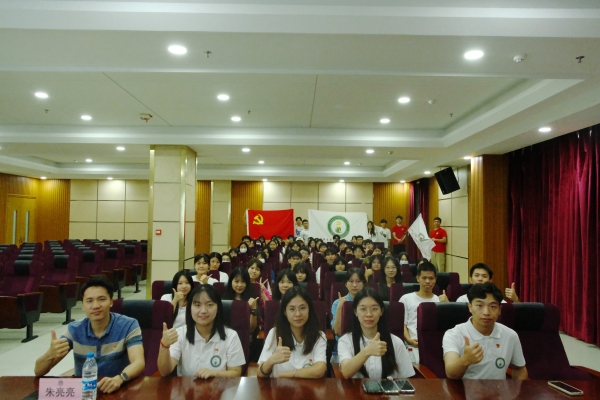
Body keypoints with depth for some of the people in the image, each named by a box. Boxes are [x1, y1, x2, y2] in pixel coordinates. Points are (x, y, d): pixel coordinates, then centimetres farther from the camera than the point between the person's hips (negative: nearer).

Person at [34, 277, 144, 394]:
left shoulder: (128, 326, -9)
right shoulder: (74, 330, -1)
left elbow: (139, 363, -21)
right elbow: (38, 371, -3)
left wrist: (119, 379, -41)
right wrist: (51, 354, -25)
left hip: (119, 390, -2)